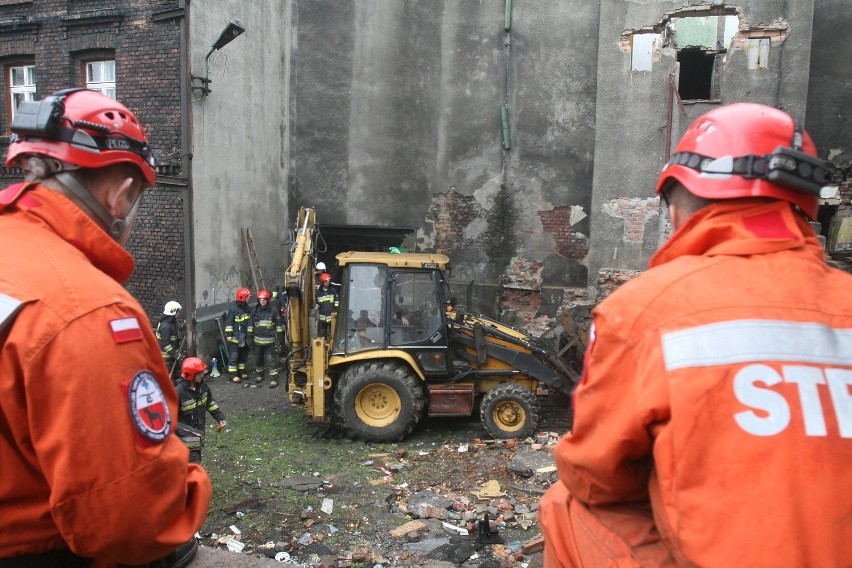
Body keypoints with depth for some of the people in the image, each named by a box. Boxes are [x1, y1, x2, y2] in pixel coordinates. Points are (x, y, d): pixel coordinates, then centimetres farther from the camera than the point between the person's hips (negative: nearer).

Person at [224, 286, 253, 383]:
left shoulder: (247, 308, 6)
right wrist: (228, 334, -14)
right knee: (233, 356, -3)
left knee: (243, 355, 15)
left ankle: (242, 371, 28)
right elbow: (229, 322, -12)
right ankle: (233, 374, 3)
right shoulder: (233, 308, -14)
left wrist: (249, 334, 10)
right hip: (235, 337, -7)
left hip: (244, 337, 7)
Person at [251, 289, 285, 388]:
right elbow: (251, 325, 12)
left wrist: (278, 338, -1)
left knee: (271, 360, -5)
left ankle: (274, 379, 0)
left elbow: (279, 325, 1)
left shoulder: (274, 311, -5)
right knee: (258, 359, 16)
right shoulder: (254, 311, 3)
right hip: (258, 340, 4)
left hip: (270, 341, -3)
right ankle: (259, 375, 35)